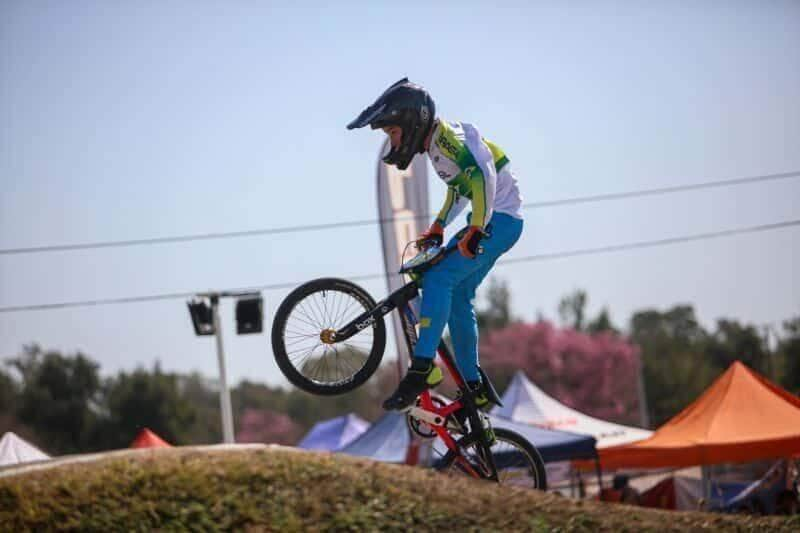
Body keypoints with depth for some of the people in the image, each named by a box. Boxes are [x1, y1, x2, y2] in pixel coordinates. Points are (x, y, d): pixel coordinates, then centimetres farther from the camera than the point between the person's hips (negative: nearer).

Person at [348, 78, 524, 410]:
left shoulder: (449, 137, -18)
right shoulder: (436, 145, 14)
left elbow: (482, 173, -33)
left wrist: (475, 230, -35)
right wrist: (438, 228, 25)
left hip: (499, 219, -11)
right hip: (487, 221, 11)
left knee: (439, 278, -22)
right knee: (457, 296, 11)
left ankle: (422, 370, -26)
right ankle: (475, 389, 16)